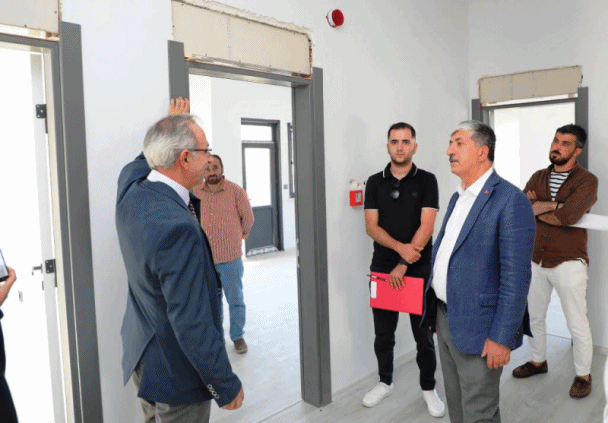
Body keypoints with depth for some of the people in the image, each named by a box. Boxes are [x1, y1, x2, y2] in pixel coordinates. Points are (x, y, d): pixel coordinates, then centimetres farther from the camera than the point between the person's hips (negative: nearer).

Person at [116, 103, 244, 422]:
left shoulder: (130, 186, -9)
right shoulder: (178, 228, -34)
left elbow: (151, 155, 18)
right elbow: (193, 323, -31)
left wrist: (174, 124, 28)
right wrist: (226, 385, -20)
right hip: (174, 369, -8)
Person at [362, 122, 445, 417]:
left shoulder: (426, 181, -2)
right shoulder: (375, 182, 4)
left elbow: (426, 227, -10)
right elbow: (371, 226, -2)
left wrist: (403, 265, -14)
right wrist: (400, 247, -18)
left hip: (419, 269, -2)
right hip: (382, 268, 2)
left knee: (423, 333, 9)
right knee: (383, 332, 12)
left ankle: (428, 388, 28)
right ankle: (385, 382, 32)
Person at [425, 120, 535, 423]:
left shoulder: (511, 201, -16)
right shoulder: (457, 198, 12)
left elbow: (516, 276, -19)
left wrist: (501, 338, -19)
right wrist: (438, 312, 16)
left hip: (478, 328, -8)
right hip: (446, 318, 8)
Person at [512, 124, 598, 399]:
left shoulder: (586, 181, -9)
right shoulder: (538, 177, 7)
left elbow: (567, 217, -25)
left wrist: (537, 208, -10)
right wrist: (555, 205, -19)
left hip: (568, 262, -5)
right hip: (535, 260, 5)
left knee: (577, 324, 6)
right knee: (534, 316, 18)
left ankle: (583, 375, 25)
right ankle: (538, 361, 37)